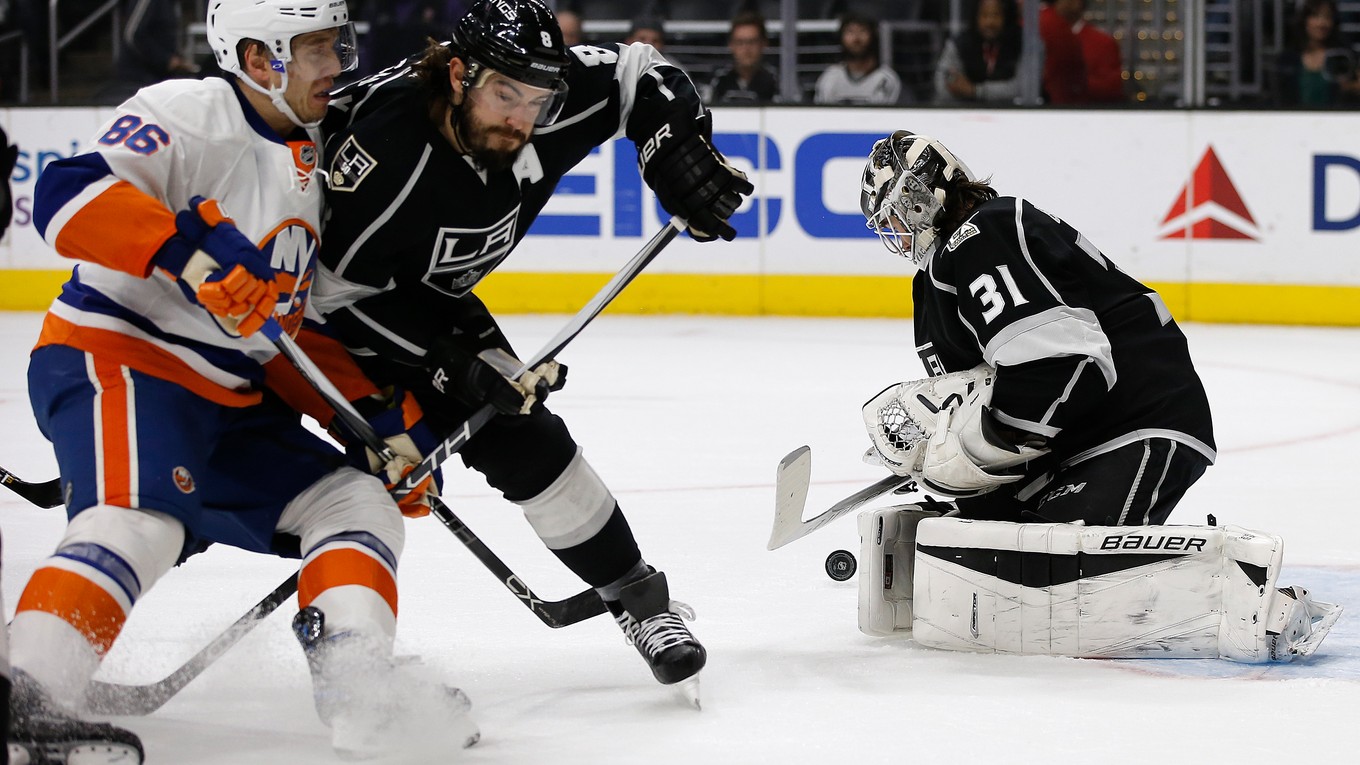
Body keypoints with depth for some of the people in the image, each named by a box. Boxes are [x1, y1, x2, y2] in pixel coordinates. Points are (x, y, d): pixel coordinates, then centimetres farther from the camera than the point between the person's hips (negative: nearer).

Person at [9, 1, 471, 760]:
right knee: (144, 515, -34)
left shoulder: (308, 166, 17)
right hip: (115, 357, -9)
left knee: (356, 498, 4)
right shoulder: (187, 116, -10)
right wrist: (193, 246, -35)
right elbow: (71, 193, -25)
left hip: (232, 399, 9)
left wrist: (381, 415, 12)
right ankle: (27, 697, -43)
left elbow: (298, 332, 23)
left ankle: (359, 689, -7)